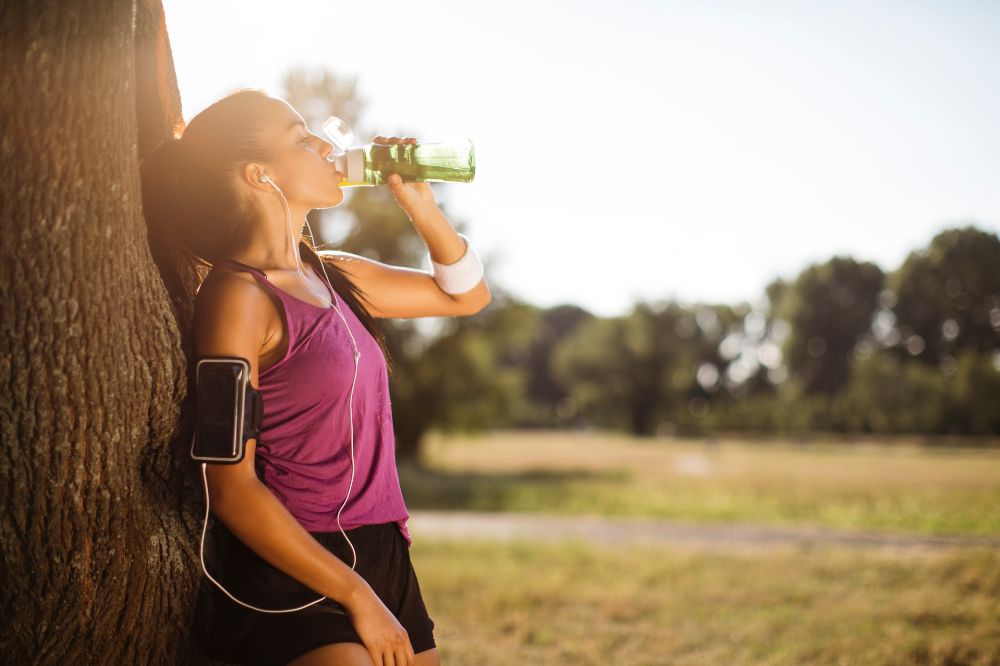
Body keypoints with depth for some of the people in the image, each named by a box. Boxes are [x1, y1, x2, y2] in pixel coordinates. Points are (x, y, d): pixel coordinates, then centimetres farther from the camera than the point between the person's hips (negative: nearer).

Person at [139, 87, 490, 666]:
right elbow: (231, 487, -15)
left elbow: (465, 295, 23)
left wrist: (419, 201, 7)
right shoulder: (240, 294, -12)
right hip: (294, 579, -7)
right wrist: (358, 597, -13)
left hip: (383, 558, 7)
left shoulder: (331, 275, 9)